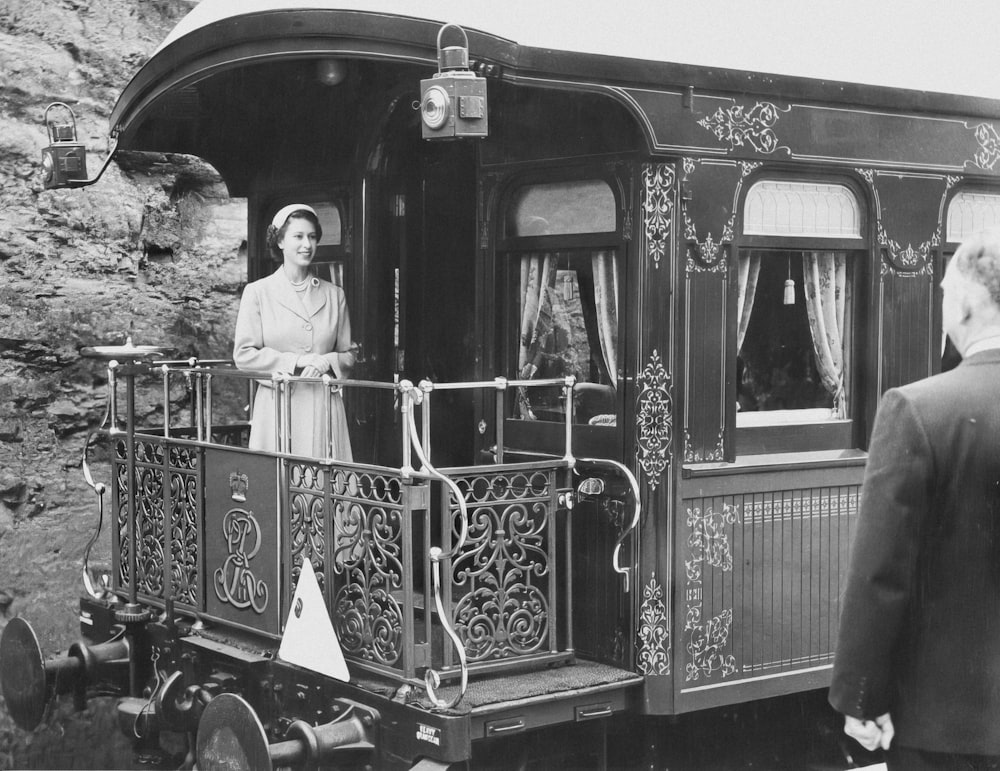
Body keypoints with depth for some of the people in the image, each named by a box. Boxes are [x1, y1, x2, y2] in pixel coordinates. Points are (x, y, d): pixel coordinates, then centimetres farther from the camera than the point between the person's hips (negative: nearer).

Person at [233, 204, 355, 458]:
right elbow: (243, 354, -1)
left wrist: (327, 362, -9)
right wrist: (296, 361, -10)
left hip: (323, 407, 2)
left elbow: (348, 354, 14)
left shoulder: (334, 295, 12)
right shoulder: (258, 292, 5)